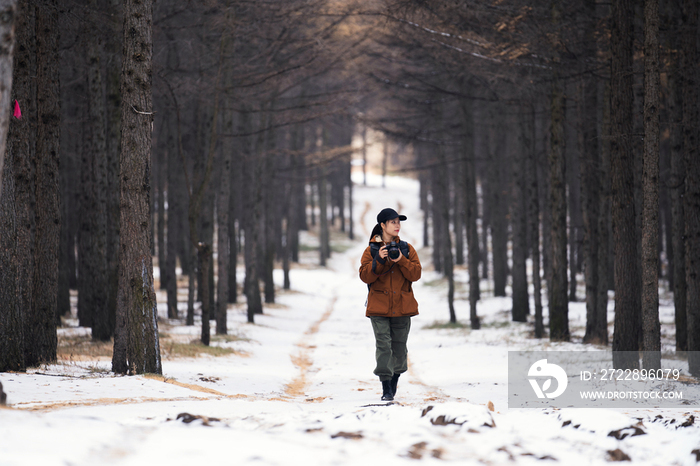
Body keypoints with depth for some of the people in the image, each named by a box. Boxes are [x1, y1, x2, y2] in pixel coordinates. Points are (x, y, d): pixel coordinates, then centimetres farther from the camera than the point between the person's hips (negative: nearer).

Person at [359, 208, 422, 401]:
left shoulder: (407, 249, 8)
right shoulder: (371, 250, 3)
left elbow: (416, 274, -1)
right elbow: (365, 276, -5)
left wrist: (401, 260, -15)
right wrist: (379, 260, -18)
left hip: (402, 306, 2)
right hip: (379, 307, -2)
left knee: (399, 346, 7)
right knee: (383, 345, -11)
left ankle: (394, 383, 24)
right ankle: (386, 388, -11)